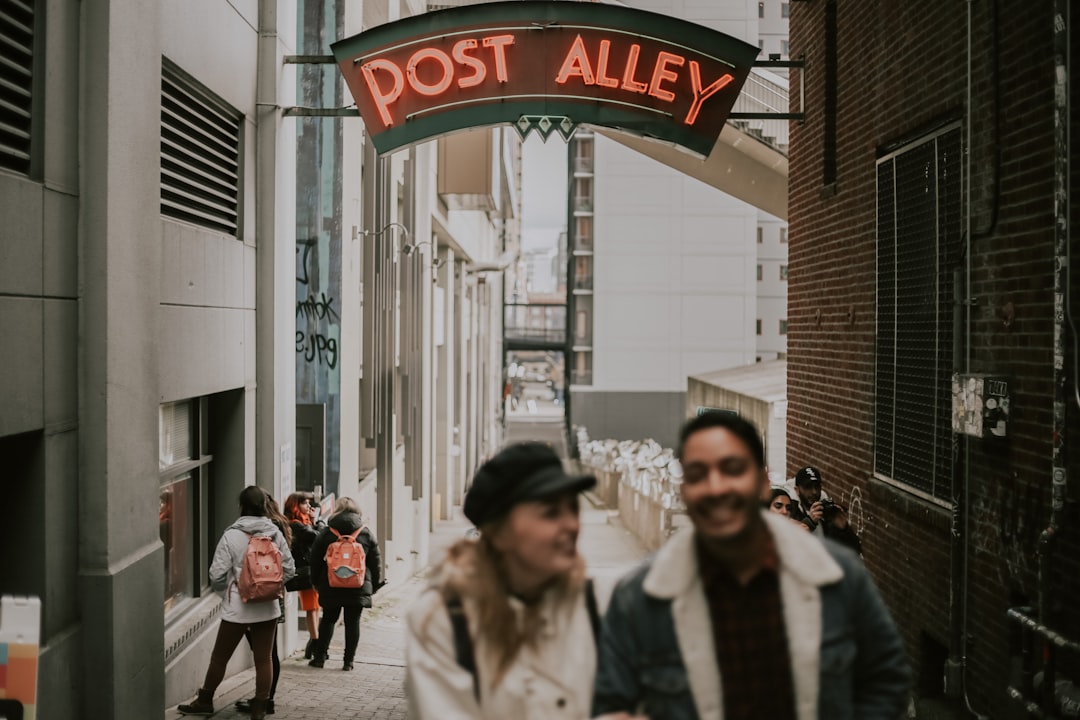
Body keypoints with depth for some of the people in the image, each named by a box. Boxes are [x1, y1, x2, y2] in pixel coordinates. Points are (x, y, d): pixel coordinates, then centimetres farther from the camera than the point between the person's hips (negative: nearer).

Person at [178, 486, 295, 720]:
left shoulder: (232, 535, -10)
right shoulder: (275, 533, -3)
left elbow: (217, 574, -10)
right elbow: (289, 569, 0)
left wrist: (225, 592, 9)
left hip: (237, 607, -2)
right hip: (268, 607, 2)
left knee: (220, 657, 13)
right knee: (264, 658, 7)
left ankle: (204, 701, 29)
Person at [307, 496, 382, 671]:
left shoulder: (326, 533, 0)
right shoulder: (366, 533, 1)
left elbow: (316, 560, 4)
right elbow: (375, 561, 3)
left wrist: (316, 582, 15)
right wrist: (375, 584, 12)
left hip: (331, 586, 1)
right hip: (358, 587, -1)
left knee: (328, 619, 14)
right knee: (353, 622, 5)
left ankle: (319, 656, 15)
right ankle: (348, 660, 5)